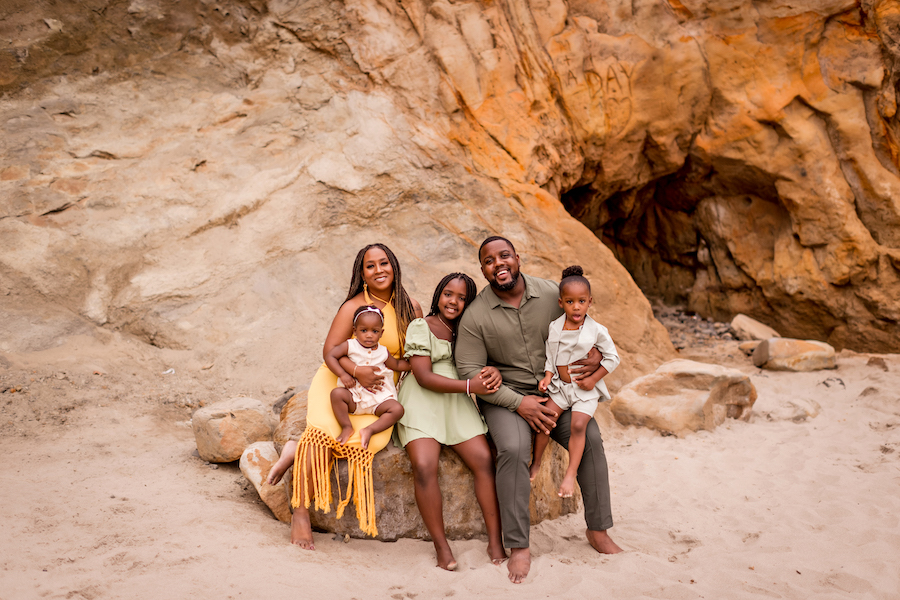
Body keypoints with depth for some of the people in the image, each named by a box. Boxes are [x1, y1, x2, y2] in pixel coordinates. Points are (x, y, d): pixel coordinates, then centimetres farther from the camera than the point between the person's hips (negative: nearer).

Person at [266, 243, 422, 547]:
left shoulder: (411, 308, 5)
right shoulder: (354, 306, -7)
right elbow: (330, 350, -12)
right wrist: (357, 371, -29)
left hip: (377, 391, 3)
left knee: (375, 437, -28)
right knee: (323, 432, -29)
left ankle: (299, 451, -8)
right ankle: (300, 513, -16)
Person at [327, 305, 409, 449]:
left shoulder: (383, 352, 11)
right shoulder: (350, 346, 1)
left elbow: (397, 365, 29)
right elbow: (330, 357, -7)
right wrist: (343, 375, -18)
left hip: (378, 398, 2)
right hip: (354, 396, -2)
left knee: (397, 409, -22)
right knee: (337, 393, -31)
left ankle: (369, 430, -19)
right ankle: (346, 427, -18)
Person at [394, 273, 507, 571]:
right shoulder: (420, 326, -2)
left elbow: (481, 362, 10)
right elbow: (423, 376, -11)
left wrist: (493, 371, -16)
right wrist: (469, 386, -21)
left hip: (457, 405, 4)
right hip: (421, 402, -4)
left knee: (484, 459, -16)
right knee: (424, 466, -26)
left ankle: (495, 541, -7)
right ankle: (441, 547, -13)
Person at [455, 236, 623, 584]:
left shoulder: (551, 294, -3)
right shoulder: (475, 316, -11)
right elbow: (470, 371, -13)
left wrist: (596, 355, -12)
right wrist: (518, 403, -20)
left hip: (555, 388, 3)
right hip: (505, 394, -3)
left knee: (590, 438, -17)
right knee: (513, 449, -29)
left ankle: (598, 530, 2)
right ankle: (518, 546, -16)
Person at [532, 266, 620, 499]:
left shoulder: (596, 331, -11)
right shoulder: (554, 328, -2)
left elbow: (612, 357, -4)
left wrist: (593, 379, -10)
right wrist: (548, 376, -6)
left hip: (586, 390, -3)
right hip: (561, 386, 3)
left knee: (578, 424, -19)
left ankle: (571, 474, -8)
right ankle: (536, 463, 13)